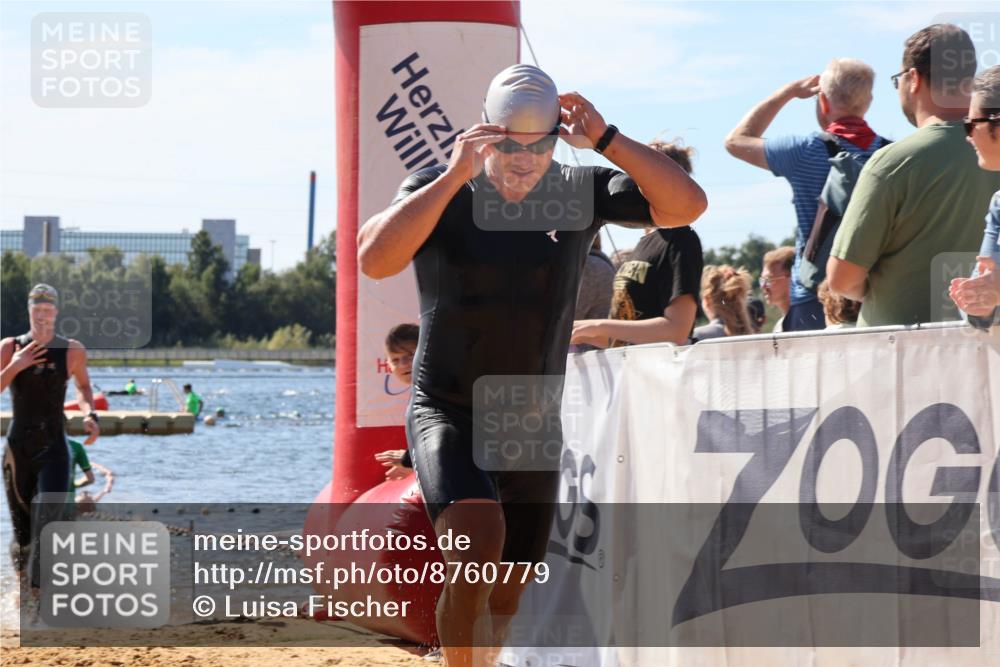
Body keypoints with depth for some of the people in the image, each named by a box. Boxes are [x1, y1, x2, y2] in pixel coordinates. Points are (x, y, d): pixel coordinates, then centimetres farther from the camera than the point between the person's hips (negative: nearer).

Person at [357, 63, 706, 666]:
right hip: (448, 414, -4)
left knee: (505, 600, 10)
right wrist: (455, 176, -32)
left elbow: (686, 206, -13)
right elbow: (374, 260, -28)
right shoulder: (439, 192, -10)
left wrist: (607, 140, -23)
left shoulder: (579, 193, -3)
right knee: (478, 538, -31)